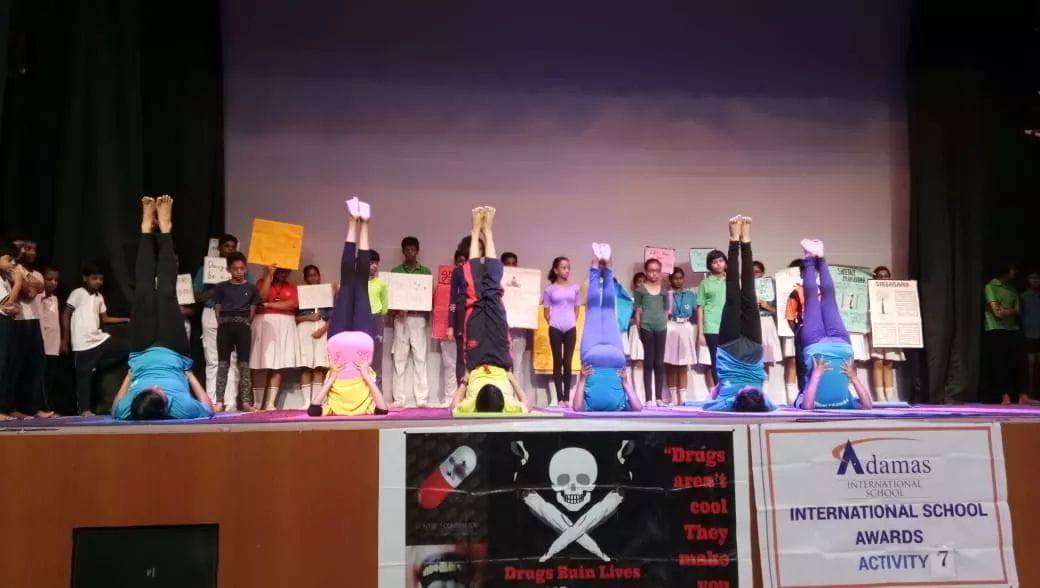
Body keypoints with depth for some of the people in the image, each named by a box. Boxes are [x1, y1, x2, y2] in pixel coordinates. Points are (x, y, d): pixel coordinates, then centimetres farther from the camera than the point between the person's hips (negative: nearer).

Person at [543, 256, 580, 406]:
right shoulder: (550, 289, 1)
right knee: (558, 362, 2)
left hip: (571, 329, 1)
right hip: (555, 329, -1)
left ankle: (566, 398, 6)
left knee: (568, 363, 2)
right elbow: (546, 311, 6)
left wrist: (572, 323, 5)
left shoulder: (575, 288, 6)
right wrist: (553, 324, 1)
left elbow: (577, 309, 13)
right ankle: (559, 398, 4)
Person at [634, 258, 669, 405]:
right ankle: (649, 398, 1)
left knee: (659, 363, 5)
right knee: (649, 363, -1)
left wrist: (664, 324, 8)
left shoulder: (664, 290, 12)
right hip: (646, 327, -3)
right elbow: (638, 311, 2)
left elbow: (666, 310, 16)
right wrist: (639, 327, -3)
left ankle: (659, 397, 10)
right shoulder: (640, 290, 3)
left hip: (661, 327, 3)